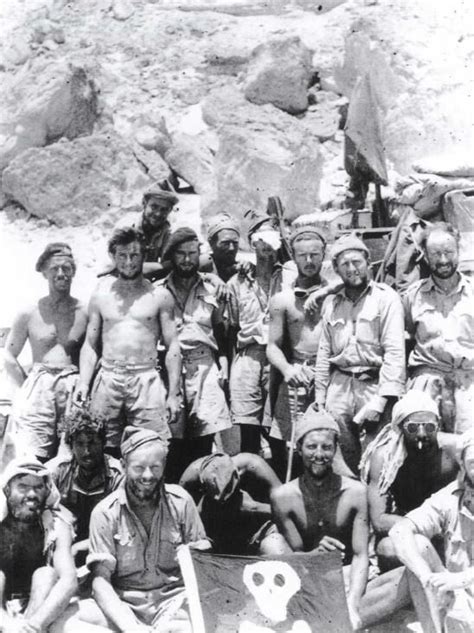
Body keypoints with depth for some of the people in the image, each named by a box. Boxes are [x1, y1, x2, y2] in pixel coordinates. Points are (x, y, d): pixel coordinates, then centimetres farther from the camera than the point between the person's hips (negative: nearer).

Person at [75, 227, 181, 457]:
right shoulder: (101, 295, 12)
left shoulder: (159, 296, 6)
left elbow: (172, 347, 5)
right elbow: (90, 344, 13)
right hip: (107, 380, 2)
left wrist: (173, 394, -2)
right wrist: (83, 383, -1)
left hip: (146, 380, -2)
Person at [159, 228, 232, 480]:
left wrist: (223, 363, 5)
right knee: (173, 437, -4)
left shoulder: (211, 289, 14)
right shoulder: (159, 290, 10)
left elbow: (221, 331, 17)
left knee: (204, 437, -7)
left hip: (205, 366, 1)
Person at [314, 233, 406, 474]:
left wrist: (381, 399, -15)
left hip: (374, 383, -4)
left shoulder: (386, 298, -2)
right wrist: (319, 397, 12)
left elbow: (395, 351, -8)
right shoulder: (331, 303, 13)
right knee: (341, 455, 6)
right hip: (339, 384, 4)